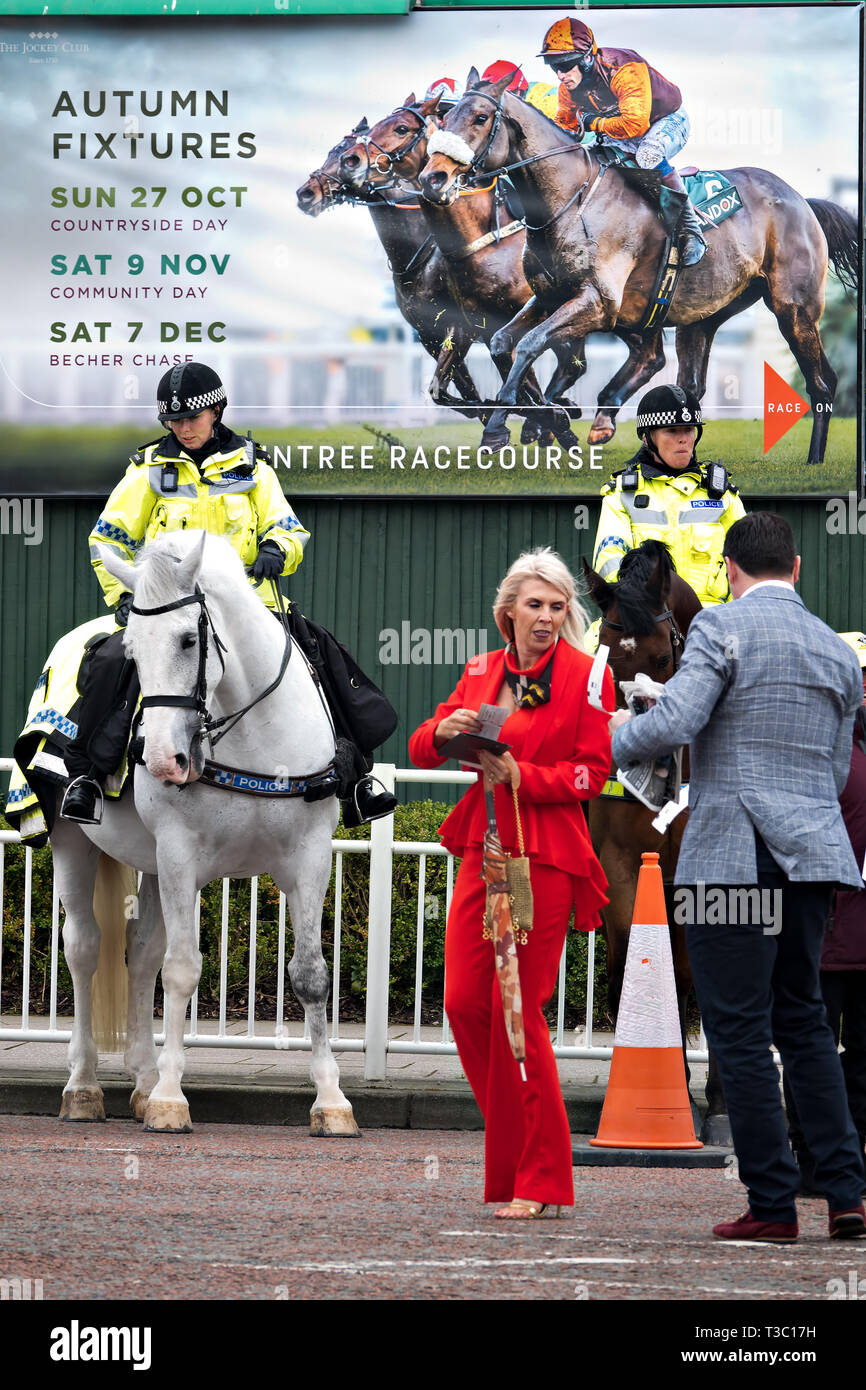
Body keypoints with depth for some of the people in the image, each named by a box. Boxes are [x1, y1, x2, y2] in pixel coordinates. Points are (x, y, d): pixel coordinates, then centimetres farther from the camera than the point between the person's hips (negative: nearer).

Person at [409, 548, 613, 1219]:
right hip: (483, 849, 6)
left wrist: (520, 776, -18)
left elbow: (592, 772, -6)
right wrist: (444, 732, -9)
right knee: (464, 1000, 0)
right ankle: (511, 1156, 16)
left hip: (545, 855, -6)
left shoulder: (587, 676, -2)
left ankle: (538, 1180, 1)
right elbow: (421, 750, 13)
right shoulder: (482, 672, 13)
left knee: (518, 1009, -7)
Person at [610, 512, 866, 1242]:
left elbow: (674, 721, -18)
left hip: (731, 856, -6)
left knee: (740, 1030, -1)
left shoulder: (722, 627, -7)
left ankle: (773, 1203, -1)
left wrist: (619, 737, 2)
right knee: (803, 1019, 17)